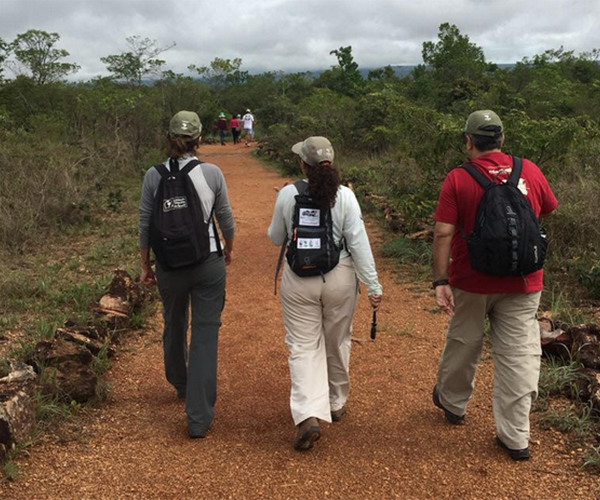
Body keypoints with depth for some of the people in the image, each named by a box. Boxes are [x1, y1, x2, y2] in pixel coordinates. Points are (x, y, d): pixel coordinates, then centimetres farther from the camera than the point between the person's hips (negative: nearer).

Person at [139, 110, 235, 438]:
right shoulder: (212, 173, -8)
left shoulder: (154, 175, -5)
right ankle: (198, 417, 3)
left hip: (169, 265, 2)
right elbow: (226, 220, 1)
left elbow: (145, 225, -1)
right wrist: (229, 250, 20)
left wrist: (145, 266, 11)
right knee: (205, 335, 3)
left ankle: (181, 386, 49)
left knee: (174, 326, 24)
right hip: (208, 263, -2)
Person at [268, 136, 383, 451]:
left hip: (299, 280, -1)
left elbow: (276, 238, 4)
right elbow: (359, 243, -10)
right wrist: (373, 286, -5)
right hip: (339, 279, 1)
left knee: (304, 347, 6)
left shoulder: (287, 195, -8)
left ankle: (309, 416, -9)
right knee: (337, 344, 19)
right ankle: (336, 404, 37)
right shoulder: (345, 196, -9)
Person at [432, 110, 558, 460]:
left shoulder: (458, 179, -11)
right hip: (523, 283, 2)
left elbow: (443, 234, -15)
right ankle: (515, 438, 12)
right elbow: (550, 210, 15)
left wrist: (441, 281, -12)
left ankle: (452, 403, 41)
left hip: (472, 283, -1)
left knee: (463, 345, 19)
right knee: (519, 353, 7)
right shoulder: (530, 171, -2)